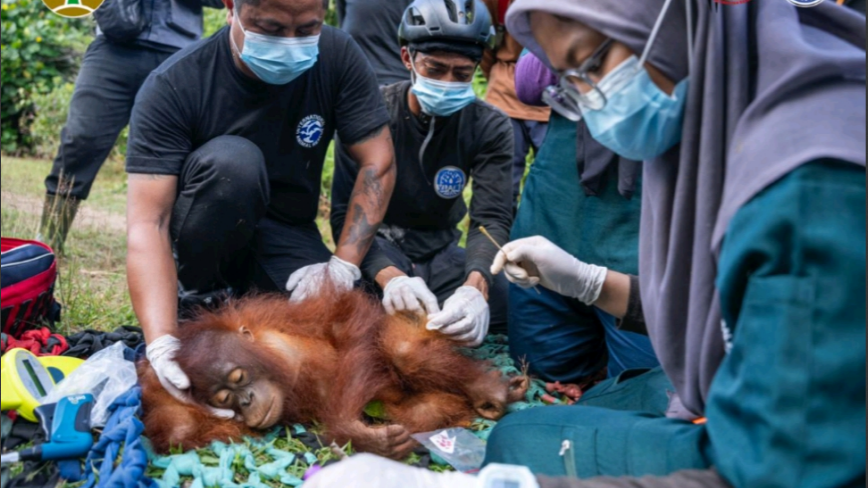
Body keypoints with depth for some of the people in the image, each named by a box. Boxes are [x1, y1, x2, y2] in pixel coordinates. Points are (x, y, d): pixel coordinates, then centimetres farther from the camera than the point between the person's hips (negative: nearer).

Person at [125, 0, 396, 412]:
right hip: (204, 235, -2)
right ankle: (199, 295, -9)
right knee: (231, 159, -34)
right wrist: (162, 342, -44)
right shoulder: (173, 86, -24)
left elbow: (378, 164, -12)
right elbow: (147, 223, -31)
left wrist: (343, 267, -22)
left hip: (287, 235, 2)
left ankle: (246, 295, 5)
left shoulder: (337, 57, -16)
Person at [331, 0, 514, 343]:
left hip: (441, 249, 3)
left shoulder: (490, 128, -9)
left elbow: (492, 219, -20)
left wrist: (474, 286, -44)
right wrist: (390, 277, -44)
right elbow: (346, 213, -21)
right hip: (379, 243, -2)